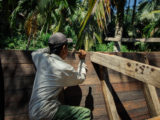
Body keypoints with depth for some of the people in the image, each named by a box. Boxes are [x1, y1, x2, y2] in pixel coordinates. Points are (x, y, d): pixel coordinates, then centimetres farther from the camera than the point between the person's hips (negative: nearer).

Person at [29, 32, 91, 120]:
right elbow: (80, 78, 7)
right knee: (85, 113, -11)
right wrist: (82, 60, 18)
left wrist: (50, 48, 26)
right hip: (45, 111, -8)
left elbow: (34, 53, 29)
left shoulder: (42, 58, 1)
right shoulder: (65, 68, -15)